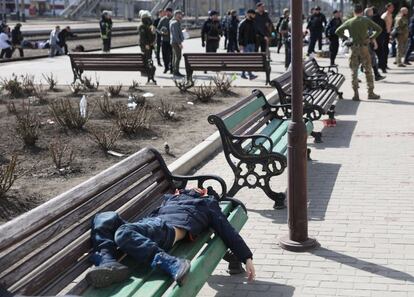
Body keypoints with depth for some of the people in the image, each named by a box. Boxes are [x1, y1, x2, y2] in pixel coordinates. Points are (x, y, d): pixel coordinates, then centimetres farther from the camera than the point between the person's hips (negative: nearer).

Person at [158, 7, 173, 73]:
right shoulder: (162, 19, 4)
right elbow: (158, 28, 8)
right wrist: (162, 32, -12)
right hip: (164, 39, 2)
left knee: (172, 55, -3)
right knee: (164, 54, 3)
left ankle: (171, 68, 7)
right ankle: (166, 67, 19)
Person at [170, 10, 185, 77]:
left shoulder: (174, 22, 17)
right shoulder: (175, 23, -15)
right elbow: (175, 34, -22)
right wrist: (179, 43, -22)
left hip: (174, 42, 11)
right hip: (176, 42, -11)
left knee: (175, 57, 13)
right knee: (178, 57, -12)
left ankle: (174, 71, 16)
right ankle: (176, 71, -13)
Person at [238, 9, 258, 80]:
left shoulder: (253, 23, 15)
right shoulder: (242, 23, -6)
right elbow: (239, 34, -9)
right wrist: (240, 44, -15)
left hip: (252, 44, 7)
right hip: (245, 44, -7)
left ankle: (243, 74, 17)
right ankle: (250, 74, -17)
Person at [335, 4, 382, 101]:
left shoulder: (349, 22, 3)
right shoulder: (366, 20, -1)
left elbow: (338, 31, 1)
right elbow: (378, 29, -4)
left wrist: (346, 38, 6)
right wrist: (371, 38, 2)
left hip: (354, 48, 1)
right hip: (364, 47, -1)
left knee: (354, 72, 7)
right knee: (368, 71, 8)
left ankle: (356, 94, 4)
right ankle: (371, 93, 10)